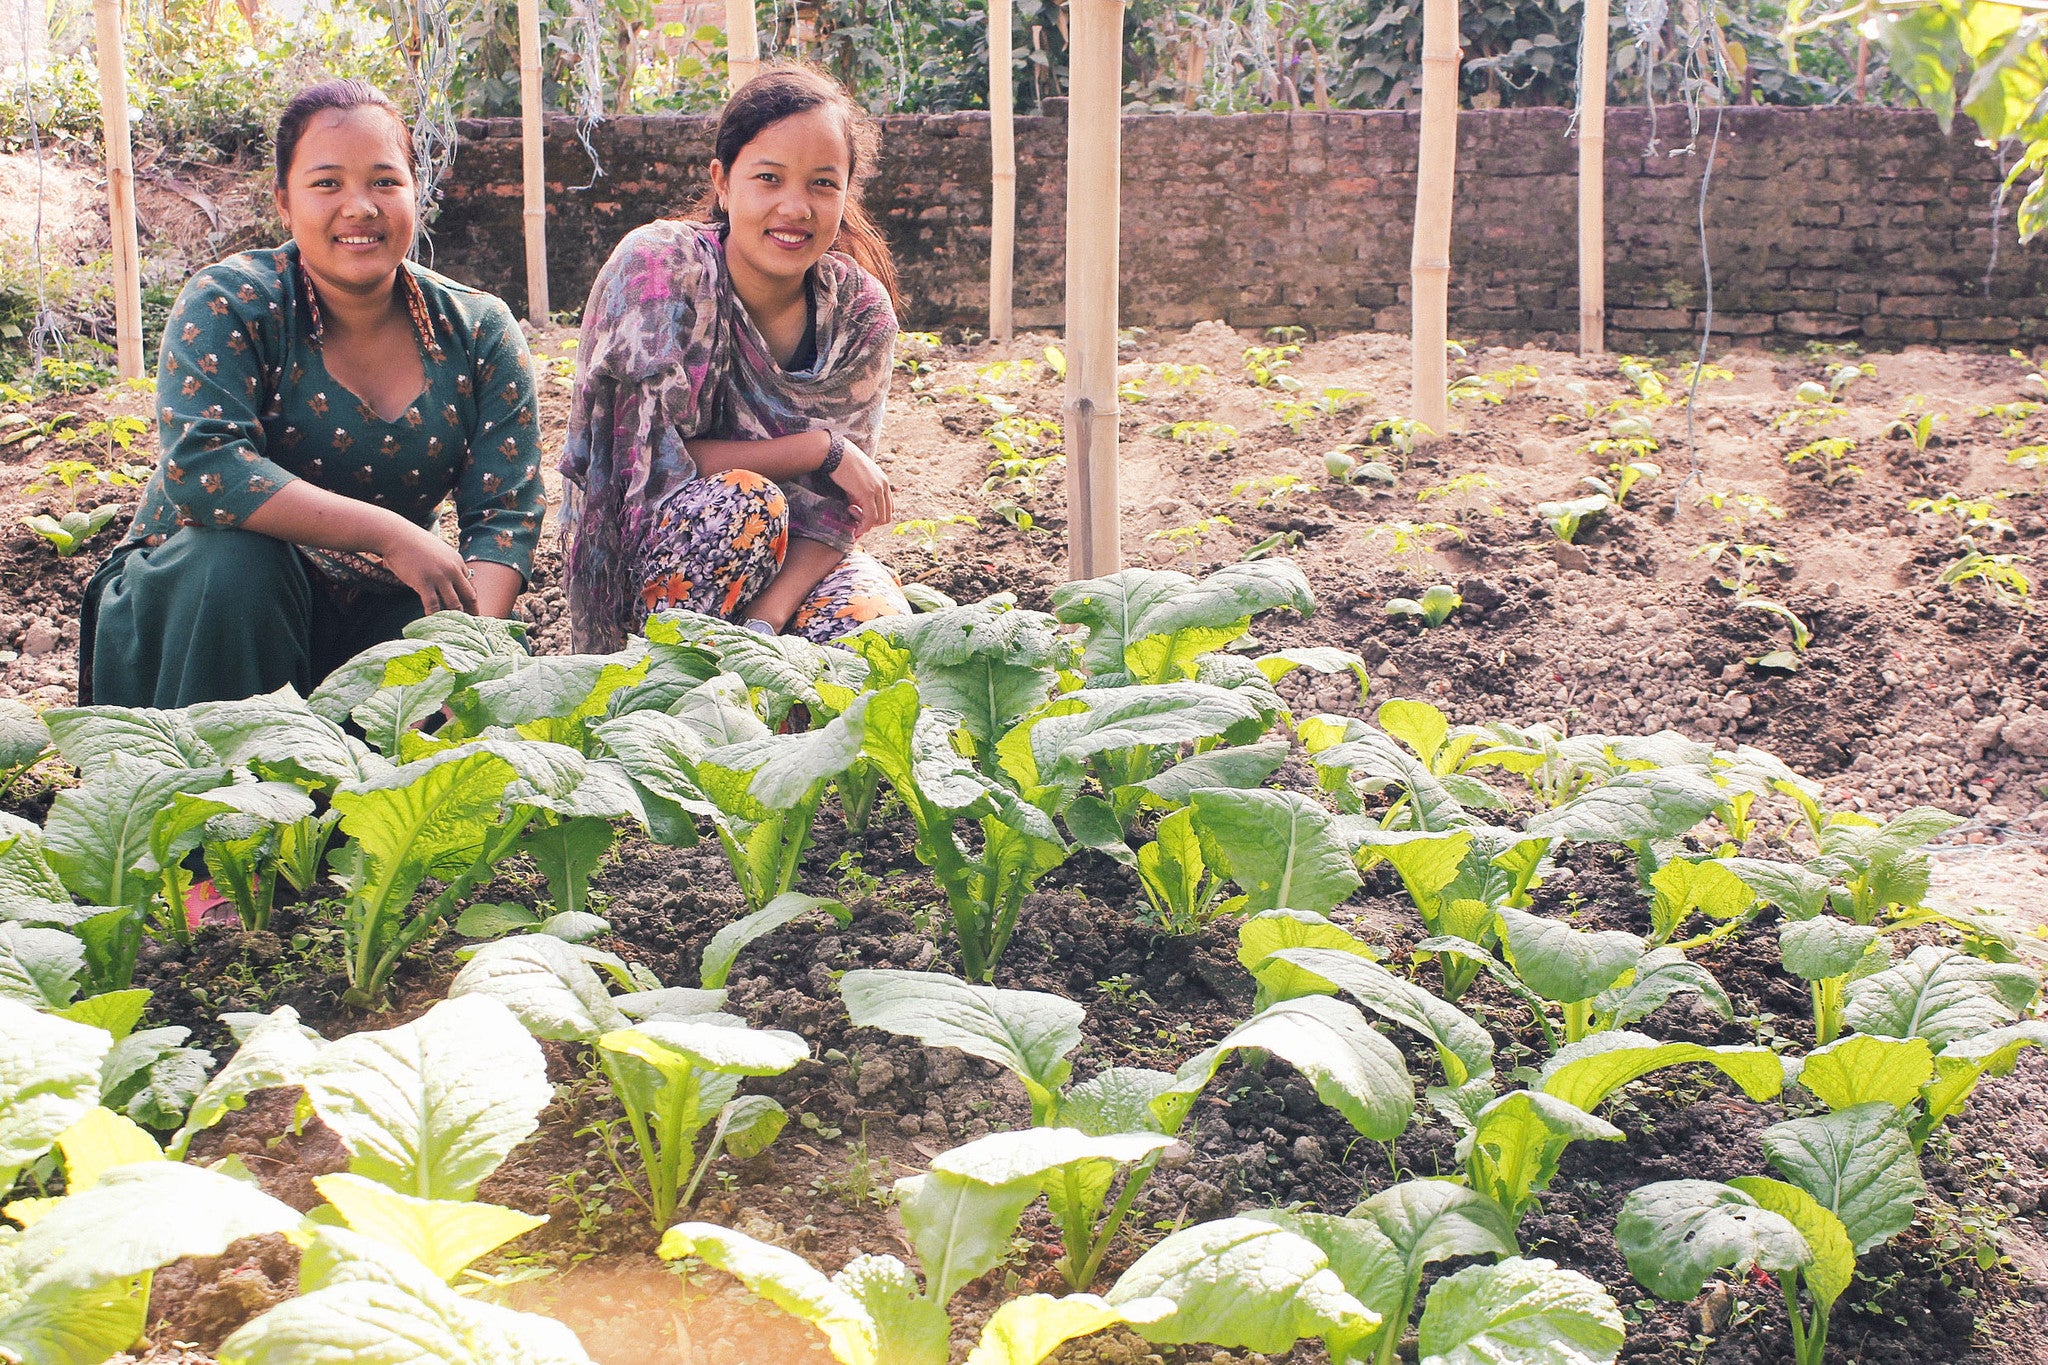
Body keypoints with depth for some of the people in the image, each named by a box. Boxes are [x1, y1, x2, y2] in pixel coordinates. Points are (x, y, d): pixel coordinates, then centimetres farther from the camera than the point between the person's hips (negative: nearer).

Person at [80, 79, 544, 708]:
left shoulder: (480, 333, -4)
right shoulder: (231, 304, -13)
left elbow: (505, 514, -9)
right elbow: (199, 465, -28)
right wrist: (389, 533, -33)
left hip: (379, 611, 2)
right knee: (233, 556, -34)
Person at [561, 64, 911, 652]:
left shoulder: (860, 311, -8)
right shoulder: (658, 264, -19)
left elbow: (833, 506, -12)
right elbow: (651, 462, -22)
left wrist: (768, 617, -29)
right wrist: (823, 449, -21)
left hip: (790, 556, 3)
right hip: (639, 549, -3)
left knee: (876, 622, -27)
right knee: (744, 502, -34)